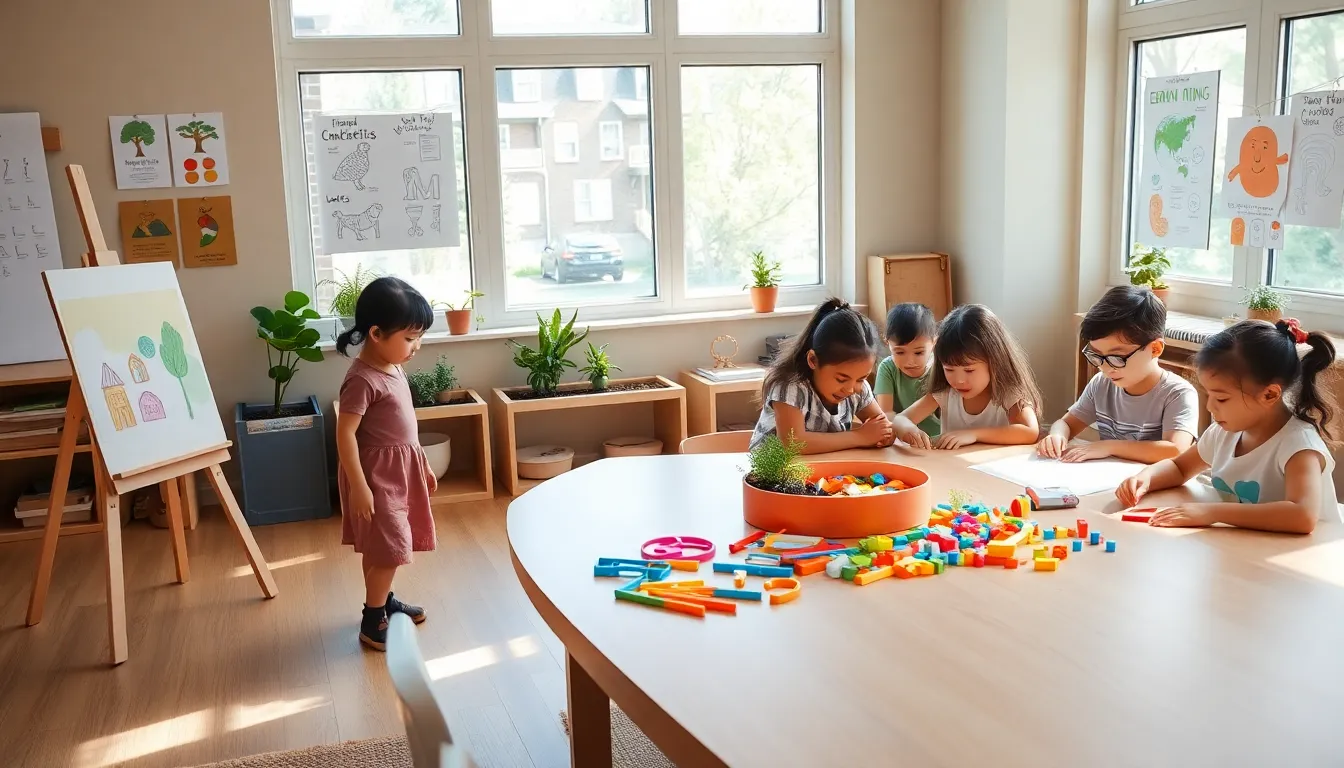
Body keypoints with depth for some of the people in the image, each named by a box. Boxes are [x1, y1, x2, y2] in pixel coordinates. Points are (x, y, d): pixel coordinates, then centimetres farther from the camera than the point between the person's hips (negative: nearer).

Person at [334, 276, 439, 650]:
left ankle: (384, 600, 36)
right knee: (389, 548, -4)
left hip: (399, 469, 9)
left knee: (387, 547, 21)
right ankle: (372, 622, 8)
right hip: (377, 473, -9)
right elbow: (345, 434, -23)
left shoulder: (393, 368, 6)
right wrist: (358, 486, -24)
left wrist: (421, 464, 21)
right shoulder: (363, 379, -23)